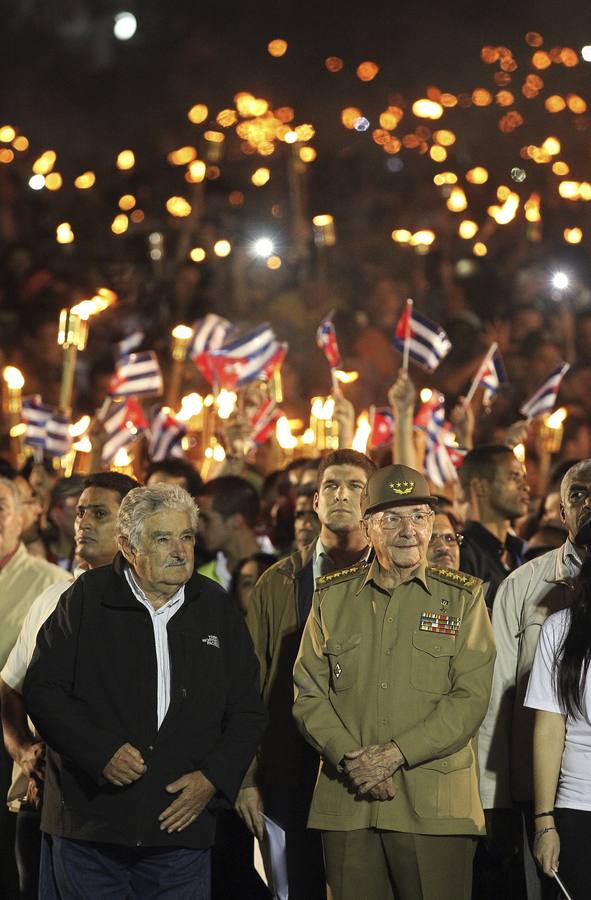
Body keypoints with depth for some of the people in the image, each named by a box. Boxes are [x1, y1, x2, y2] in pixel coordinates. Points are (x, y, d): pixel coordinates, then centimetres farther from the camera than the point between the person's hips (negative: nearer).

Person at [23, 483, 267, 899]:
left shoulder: (217, 609, 7)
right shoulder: (87, 599, 0)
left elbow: (248, 713, 10)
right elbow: (42, 691, -3)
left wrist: (214, 778, -5)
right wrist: (100, 753, -15)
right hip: (89, 825, -1)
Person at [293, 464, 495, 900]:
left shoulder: (463, 598, 4)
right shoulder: (331, 597, 11)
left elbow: (470, 699, -4)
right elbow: (309, 693, 7)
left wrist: (394, 755, -13)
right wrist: (349, 758, -10)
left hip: (436, 808, -2)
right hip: (346, 804, 2)